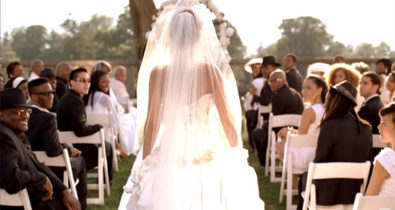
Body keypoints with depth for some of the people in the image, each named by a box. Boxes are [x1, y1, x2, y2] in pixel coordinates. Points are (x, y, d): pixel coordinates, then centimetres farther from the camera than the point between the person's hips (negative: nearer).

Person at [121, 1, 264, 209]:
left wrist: (145, 163, 9)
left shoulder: (158, 73, -6)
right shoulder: (211, 71, -9)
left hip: (169, 160, 1)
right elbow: (228, 122, -5)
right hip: (207, 159, -1)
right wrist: (237, 156, 9)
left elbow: (151, 124, -2)